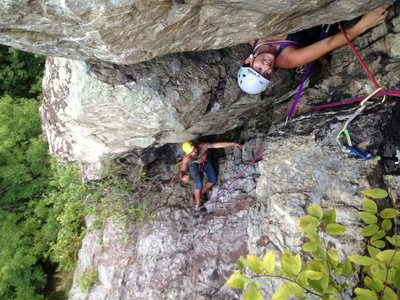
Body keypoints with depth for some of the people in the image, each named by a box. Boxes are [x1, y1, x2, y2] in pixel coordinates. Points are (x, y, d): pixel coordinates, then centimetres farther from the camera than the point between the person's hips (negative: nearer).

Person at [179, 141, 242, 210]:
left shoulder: (202, 146, -40)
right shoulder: (186, 158, -39)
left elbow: (218, 144, -40)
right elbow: (182, 171, -41)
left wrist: (233, 144, -43)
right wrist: (182, 177, -65)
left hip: (205, 160, 3)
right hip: (194, 164, -3)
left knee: (213, 180, -1)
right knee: (199, 184, -15)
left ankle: (201, 194, 23)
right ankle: (198, 203, 11)